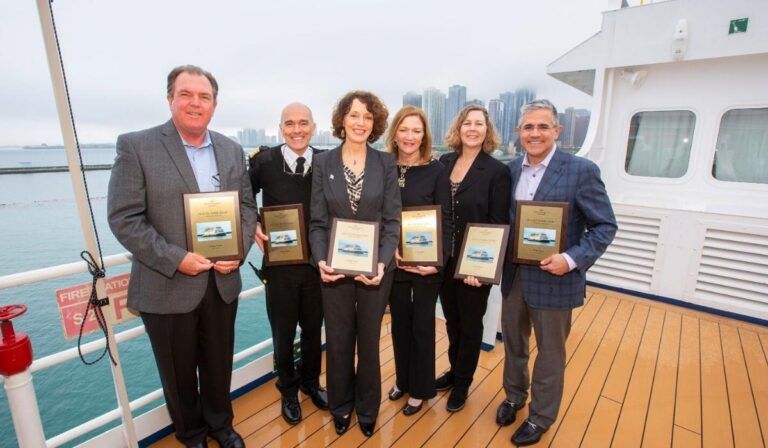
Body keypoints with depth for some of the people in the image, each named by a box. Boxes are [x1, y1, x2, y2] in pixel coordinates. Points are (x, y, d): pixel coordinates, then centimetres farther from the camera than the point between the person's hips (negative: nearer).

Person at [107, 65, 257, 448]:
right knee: (179, 372, 17)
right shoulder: (136, 146, -8)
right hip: (167, 287, -3)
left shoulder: (232, 150, 5)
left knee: (219, 364, 20)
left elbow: (247, 206, 7)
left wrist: (239, 250, -8)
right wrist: (176, 259, -19)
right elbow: (124, 219, -11)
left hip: (223, 282, 3)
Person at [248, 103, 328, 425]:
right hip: (279, 264, -1)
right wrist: (252, 227, -10)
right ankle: (288, 390, 43)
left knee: (313, 329, 19)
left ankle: (311, 382, 46)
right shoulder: (263, 161, -6)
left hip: (317, 263, 1)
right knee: (283, 333, 16)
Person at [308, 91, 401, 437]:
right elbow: (318, 221, -1)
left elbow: (392, 220, -4)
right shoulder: (323, 162, 1)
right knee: (338, 343, 15)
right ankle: (341, 407, 42)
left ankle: (367, 409, 41)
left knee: (369, 342, 16)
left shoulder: (386, 163, -1)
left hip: (375, 267, 0)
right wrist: (320, 260, -16)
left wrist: (382, 262, -17)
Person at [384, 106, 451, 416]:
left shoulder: (436, 170, -7)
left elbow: (445, 219, -7)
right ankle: (403, 379, 41)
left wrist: (439, 260, -16)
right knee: (399, 323, 18)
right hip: (393, 261, 3)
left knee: (422, 325, 12)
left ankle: (420, 389, 34)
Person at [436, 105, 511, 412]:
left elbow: (499, 224, -11)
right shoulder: (444, 162, 2)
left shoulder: (497, 171, -11)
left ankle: (462, 384, 37)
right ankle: (454, 371, 45)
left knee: (470, 324, 15)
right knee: (451, 320, 21)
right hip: (445, 261, 4)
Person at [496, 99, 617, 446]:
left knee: (550, 353, 15)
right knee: (513, 343, 22)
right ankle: (514, 395, 49)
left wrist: (572, 259, -21)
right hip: (513, 276, 5)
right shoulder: (511, 169, 2)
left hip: (553, 279, -4)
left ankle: (540, 417, 39)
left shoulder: (581, 170, -12)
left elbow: (605, 226, -9)